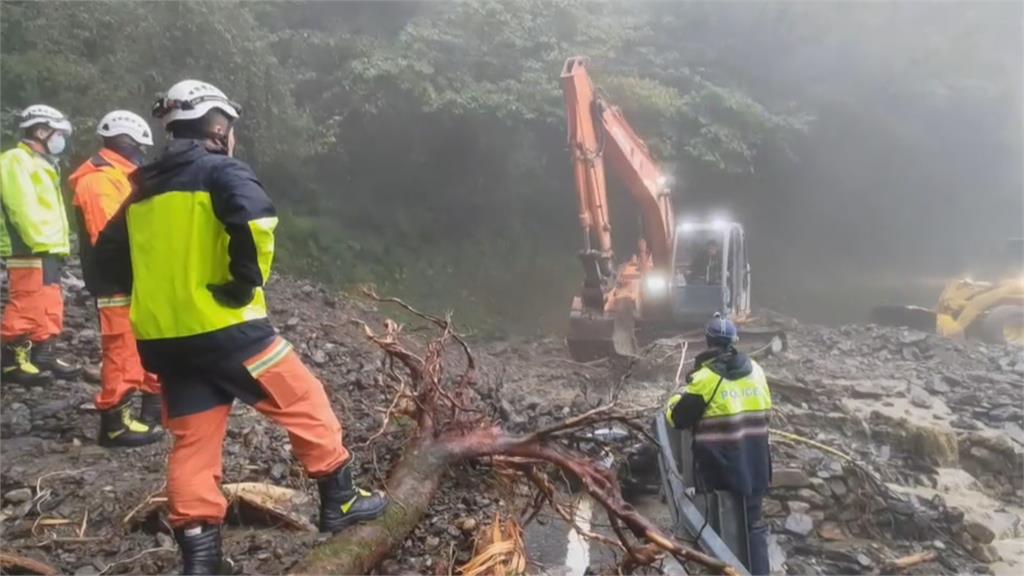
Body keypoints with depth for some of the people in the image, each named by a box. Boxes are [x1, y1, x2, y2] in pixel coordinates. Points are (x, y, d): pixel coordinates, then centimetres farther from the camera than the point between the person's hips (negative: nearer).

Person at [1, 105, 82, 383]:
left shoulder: (42, 164, 25)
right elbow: (24, 209, -19)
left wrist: (57, 245, 15)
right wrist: (40, 243, -22)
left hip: (47, 251, 10)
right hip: (31, 252, -10)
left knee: (49, 309, 12)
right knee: (27, 308, -9)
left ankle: (45, 356, 18)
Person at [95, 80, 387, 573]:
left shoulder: (145, 188, 16)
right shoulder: (221, 170, -7)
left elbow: (109, 254, 22)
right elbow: (255, 218, -29)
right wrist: (246, 280, -17)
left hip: (163, 337, 7)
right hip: (224, 328, -7)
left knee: (192, 442, 11)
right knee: (304, 403, 8)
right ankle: (340, 501, 17)